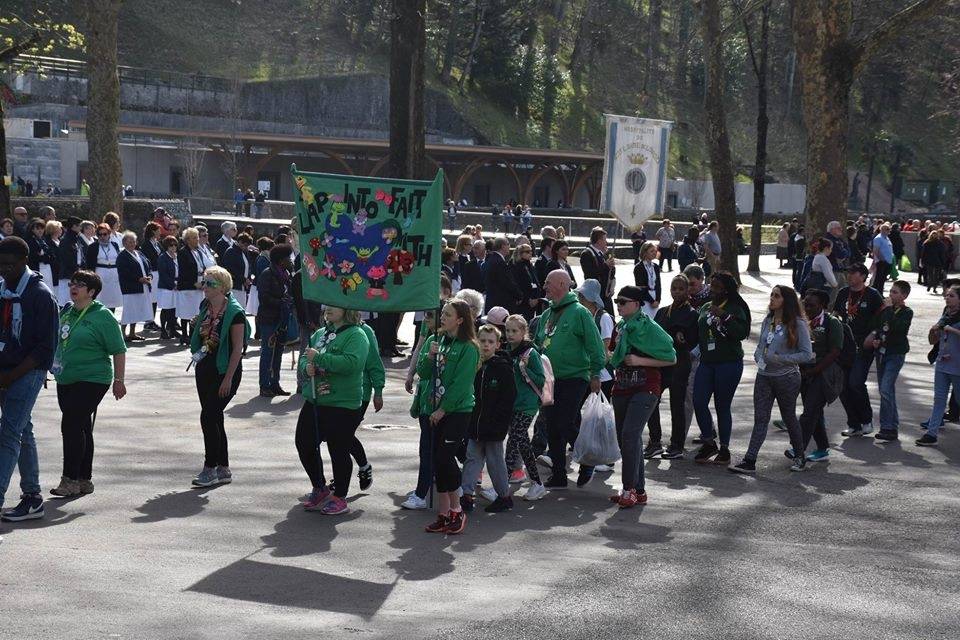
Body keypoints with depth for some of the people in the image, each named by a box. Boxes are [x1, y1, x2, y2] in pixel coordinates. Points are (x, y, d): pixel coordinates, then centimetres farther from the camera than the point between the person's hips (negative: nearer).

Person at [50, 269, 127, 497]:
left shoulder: (102, 316, -11)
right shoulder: (66, 311, 10)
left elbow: (118, 351, -10)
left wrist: (119, 380, -12)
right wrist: (53, 367, 23)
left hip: (91, 381, -7)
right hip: (66, 380, 7)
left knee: (71, 425, -14)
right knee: (81, 428, 13)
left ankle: (71, 479, -8)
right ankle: (84, 480, 20)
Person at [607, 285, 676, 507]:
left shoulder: (649, 327, -10)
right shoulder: (622, 326, 12)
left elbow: (671, 358, -10)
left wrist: (639, 361, -17)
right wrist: (613, 357, 8)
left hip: (644, 389, -8)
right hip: (622, 388, 8)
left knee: (630, 435, -21)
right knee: (625, 438, 10)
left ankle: (629, 489, -18)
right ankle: (638, 491, 19)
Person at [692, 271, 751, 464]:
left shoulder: (734, 309, -7)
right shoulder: (705, 308, 13)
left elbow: (742, 333, -22)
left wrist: (723, 316, -28)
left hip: (728, 363, -6)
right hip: (706, 362, 6)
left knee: (722, 407, 1)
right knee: (699, 403, -2)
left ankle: (724, 449, 14)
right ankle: (708, 443, 14)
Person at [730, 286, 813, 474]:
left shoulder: (797, 324, -10)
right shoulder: (767, 321, 9)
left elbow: (807, 354, -13)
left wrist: (779, 358, -19)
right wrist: (759, 357, -2)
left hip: (786, 378, -5)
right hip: (764, 376, 5)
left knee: (789, 417, 10)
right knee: (760, 419, -1)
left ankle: (800, 456, 30)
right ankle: (749, 461, -7)